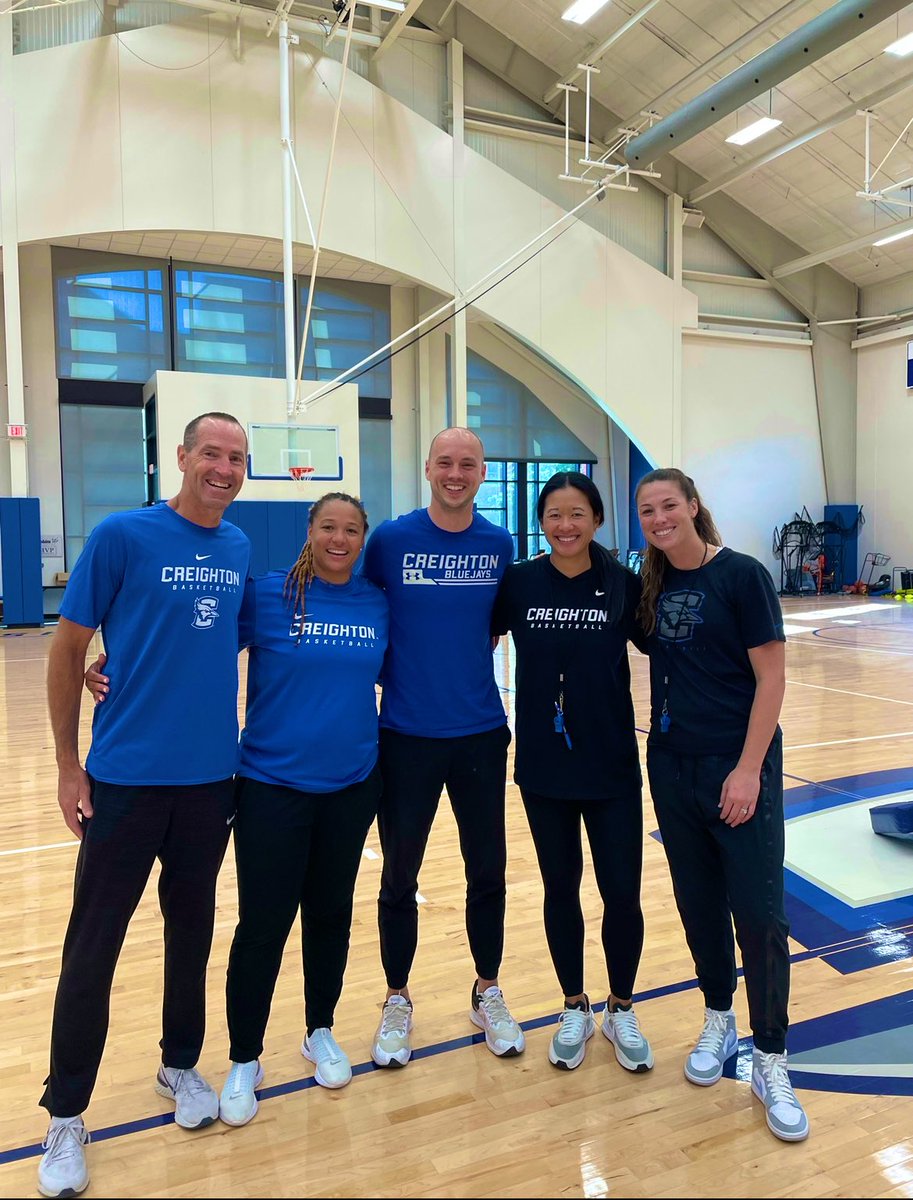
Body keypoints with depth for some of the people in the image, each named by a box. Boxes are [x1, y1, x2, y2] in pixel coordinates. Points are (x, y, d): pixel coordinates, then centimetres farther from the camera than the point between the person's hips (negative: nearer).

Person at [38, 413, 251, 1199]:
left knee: (192, 931, 17)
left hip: (212, 777, 4)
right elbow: (67, 651, -5)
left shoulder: (240, 548, 3)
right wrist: (68, 764, -5)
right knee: (92, 948, 7)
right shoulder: (123, 536, -10)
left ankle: (181, 1066, 39)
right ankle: (66, 1116, 26)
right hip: (127, 778, -4)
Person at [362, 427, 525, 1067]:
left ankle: (488, 993, 33)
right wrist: (396, 670, -4)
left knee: (488, 871, 12)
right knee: (400, 876, 10)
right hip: (407, 736, -2)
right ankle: (398, 1001, 31)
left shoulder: (499, 545, 1)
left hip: (481, 732, 2)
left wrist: (464, 661, 3)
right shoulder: (391, 539, -6)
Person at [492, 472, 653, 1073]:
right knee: (560, 889, 14)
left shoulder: (625, 585, -5)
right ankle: (575, 1010, 36)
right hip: (543, 765, 1)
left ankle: (621, 1011, 33)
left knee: (622, 894, 5)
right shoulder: (518, 583, -4)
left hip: (612, 765, 0)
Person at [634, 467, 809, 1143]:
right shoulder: (652, 586, 5)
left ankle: (770, 1062, 18)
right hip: (671, 765, 5)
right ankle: (718, 1024, 35)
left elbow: (771, 677, -12)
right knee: (698, 904, 15)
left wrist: (749, 769, -16)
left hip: (738, 767, -5)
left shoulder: (741, 576, -10)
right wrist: (658, 737, 3)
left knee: (759, 913, 1)